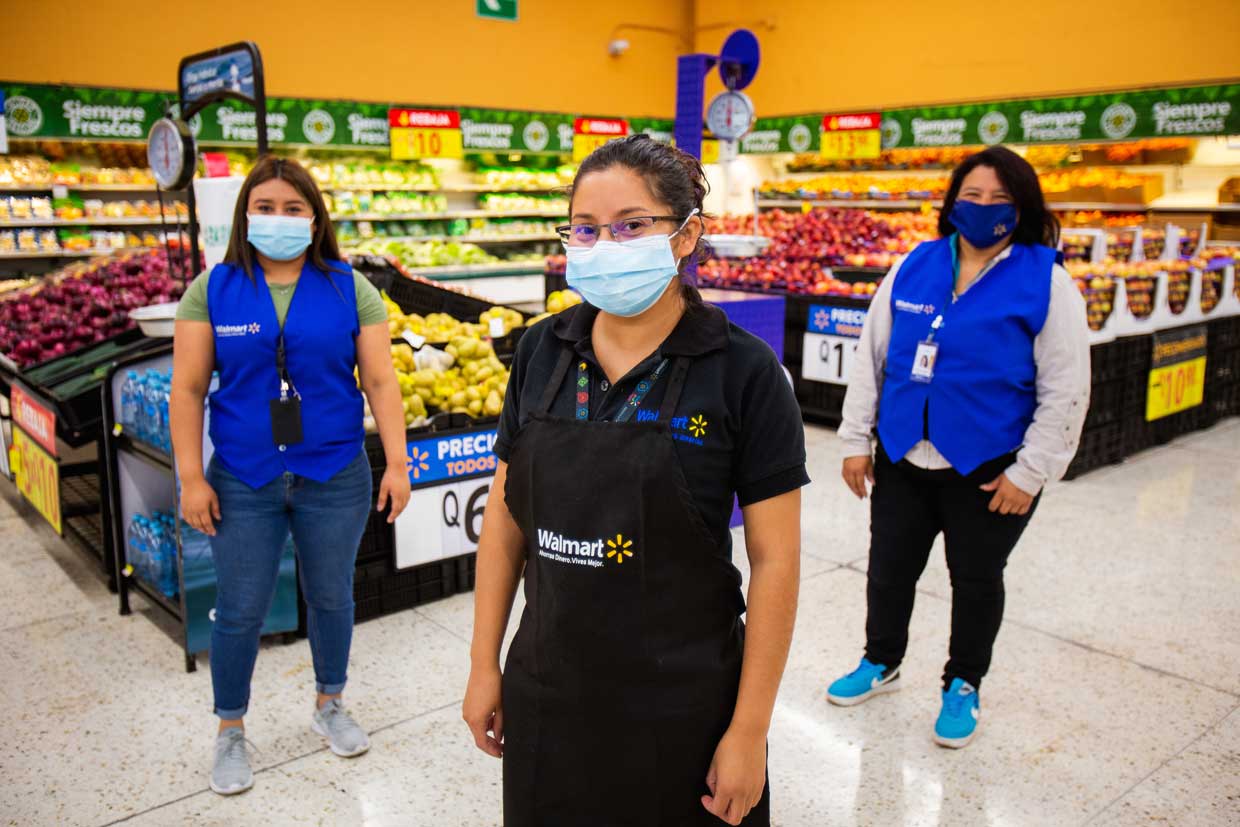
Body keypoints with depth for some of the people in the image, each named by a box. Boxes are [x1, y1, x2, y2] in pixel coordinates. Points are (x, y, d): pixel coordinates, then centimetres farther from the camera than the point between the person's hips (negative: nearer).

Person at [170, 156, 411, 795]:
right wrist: (191, 478, -5)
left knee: (331, 598, 14)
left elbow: (380, 380, -2)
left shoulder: (349, 289, -1)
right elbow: (188, 388, -1)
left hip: (335, 479, 0)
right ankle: (230, 733, 31)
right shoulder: (213, 289, -1)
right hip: (244, 483, 0)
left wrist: (397, 462, -8)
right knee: (240, 612, 9)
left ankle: (329, 706, 38)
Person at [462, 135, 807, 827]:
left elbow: (775, 560, -12)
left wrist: (750, 730, -10)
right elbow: (505, 515, 4)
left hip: (681, 708, -3)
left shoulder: (743, 371, -14)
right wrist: (484, 664, 5)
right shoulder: (542, 352, -2)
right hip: (545, 697, 4)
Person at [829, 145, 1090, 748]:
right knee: (888, 570, 16)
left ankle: (963, 686, 37)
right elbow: (871, 355, 5)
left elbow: (1065, 391, -9)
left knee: (975, 581, 15)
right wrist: (856, 439, 4)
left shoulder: (1047, 281, -9)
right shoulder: (914, 267, 1)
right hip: (902, 460, 3)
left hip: (988, 471, -3)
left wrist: (1029, 473, -11)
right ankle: (881, 663, 41)